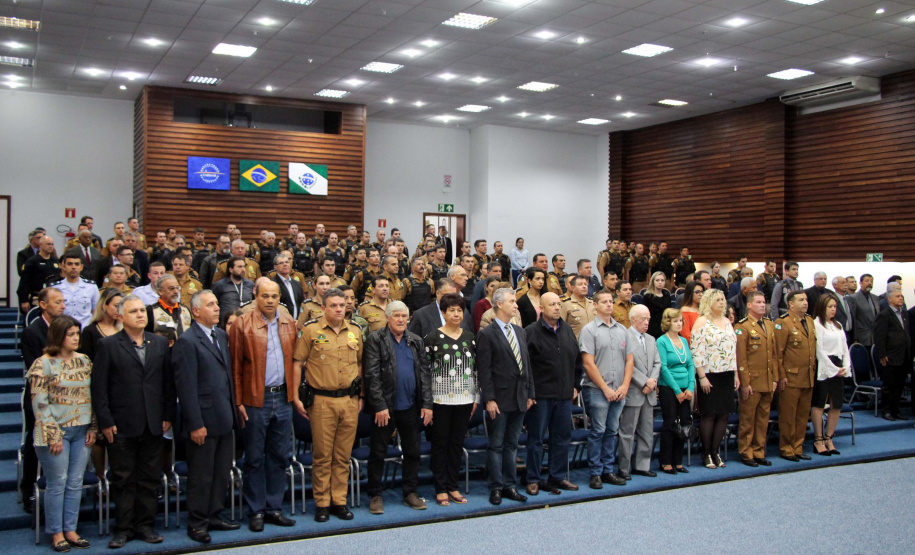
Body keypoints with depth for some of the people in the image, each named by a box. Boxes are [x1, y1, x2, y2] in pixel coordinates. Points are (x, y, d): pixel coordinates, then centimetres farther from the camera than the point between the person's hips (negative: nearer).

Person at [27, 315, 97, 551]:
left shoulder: (84, 361, 8)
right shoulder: (43, 364, -8)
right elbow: (39, 403, -10)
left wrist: (92, 428, 5)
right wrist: (53, 436, -13)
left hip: (81, 431, 5)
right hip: (56, 431, -5)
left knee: (76, 483, 8)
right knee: (57, 483, 2)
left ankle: (70, 530, 19)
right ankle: (56, 532, 15)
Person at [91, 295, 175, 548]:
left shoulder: (160, 343, 8)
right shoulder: (108, 345, -1)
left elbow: (168, 382, 8)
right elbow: (99, 386, -4)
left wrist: (168, 416, 3)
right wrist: (105, 422, -8)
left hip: (153, 424, 3)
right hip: (121, 425, -3)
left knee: (149, 478, 9)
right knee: (123, 479, 5)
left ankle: (145, 525, 20)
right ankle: (123, 528, 16)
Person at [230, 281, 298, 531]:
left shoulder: (289, 323, 8)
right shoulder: (242, 325, -5)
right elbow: (235, 367, -5)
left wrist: (295, 392, 5)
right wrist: (239, 401, -8)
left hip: (283, 398, 4)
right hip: (256, 399, -4)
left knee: (279, 455, 11)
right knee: (254, 457, 5)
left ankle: (274, 508, 21)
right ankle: (256, 511, 16)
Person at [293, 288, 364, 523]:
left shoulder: (355, 332, 10)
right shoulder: (310, 330, -2)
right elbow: (297, 363, -2)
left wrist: (361, 396, 13)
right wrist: (296, 398, -6)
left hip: (350, 400, 3)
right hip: (322, 401, -3)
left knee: (343, 455, 9)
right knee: (323, 455, 2)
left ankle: (339, 501, 19)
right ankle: (321, 503, 14)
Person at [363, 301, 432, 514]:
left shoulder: (416, 341, 10)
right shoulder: (376, 340, -3)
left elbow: (425, 373, 8)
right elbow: (372, 375, -9)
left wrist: (427, 404, 0)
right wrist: (380, 406, -15)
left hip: (410, 407, 4)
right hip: (384, 407, -4)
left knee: (412, 451, 11)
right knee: (378, 452, 5)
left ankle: (410, 492, 23)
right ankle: (375, 495, 16)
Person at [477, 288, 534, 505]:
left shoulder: (520, 332, 13)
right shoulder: (487, 334, -8)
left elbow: (527, 364, 15)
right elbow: (484, 370, -12)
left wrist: (530, 393, 10)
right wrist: (489, 399, -16)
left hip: (520, 398, 6)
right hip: (500, 399, -6)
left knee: (511, 444, 13)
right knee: (496, 445, 3)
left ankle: (509, 485, 21)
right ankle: (496, 488, 12)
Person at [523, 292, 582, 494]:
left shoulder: (567, 330, 10)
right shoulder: (531, 332, -8)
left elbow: (577, 359, 19)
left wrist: (575, 385, 15)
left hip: (564, 394, 6)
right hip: (540, 395, -6)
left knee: (562, 437, 11)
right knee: (536, 438, 2)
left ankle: (557, 477, 23)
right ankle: (533, 480, 13)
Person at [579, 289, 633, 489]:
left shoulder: (621, 330, 13)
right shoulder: (589, 330, -4)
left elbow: (629, 360, 12)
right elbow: (588, 363, -9)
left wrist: (624, 386, -1)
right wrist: (605, 388, -11)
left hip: (619, 392, 5)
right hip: (597, 390, -5)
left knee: (612, 432, 10)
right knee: (598, 431, -2)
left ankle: (608, 471, 19)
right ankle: (595, 473, 7)